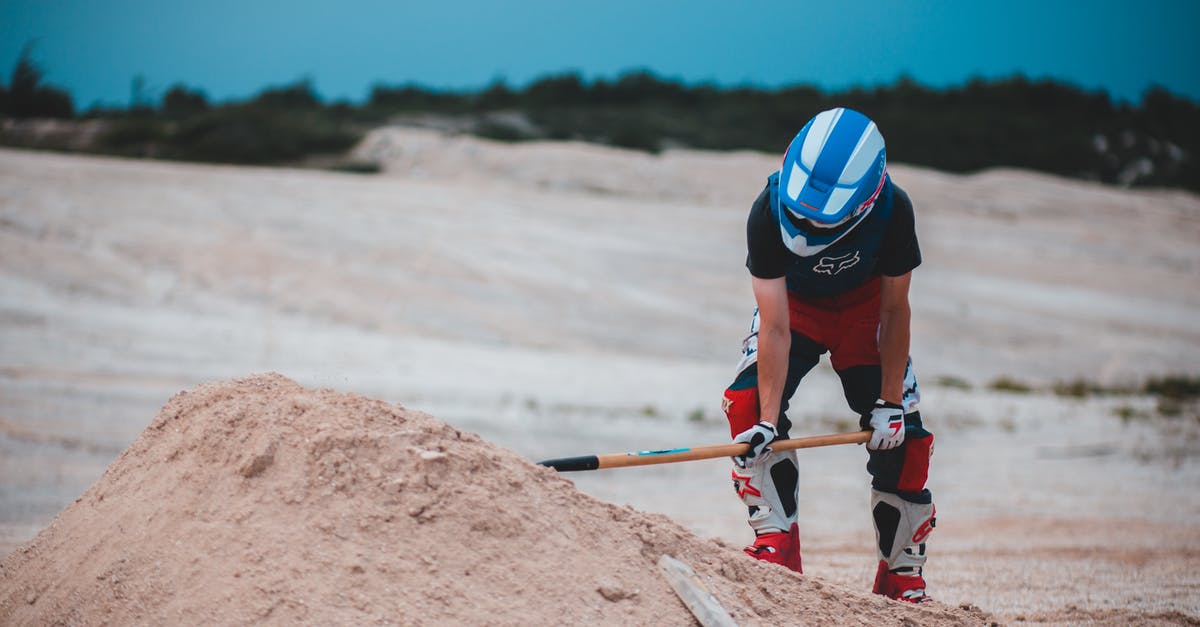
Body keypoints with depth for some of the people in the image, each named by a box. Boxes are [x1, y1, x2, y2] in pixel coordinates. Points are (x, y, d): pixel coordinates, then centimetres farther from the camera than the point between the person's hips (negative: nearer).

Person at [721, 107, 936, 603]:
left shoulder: (891, 211, -35)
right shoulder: (770, 212, -36)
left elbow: (895, 311, -22)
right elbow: (775, 327, -34)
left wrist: (890, 401, -20)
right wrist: (767, 420, -37)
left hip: (865, 307, 0)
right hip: (794, 304, 0)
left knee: (900, 436, -8)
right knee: (750, 402, -25)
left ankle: (903, 577, 7)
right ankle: (777, 544, -18)